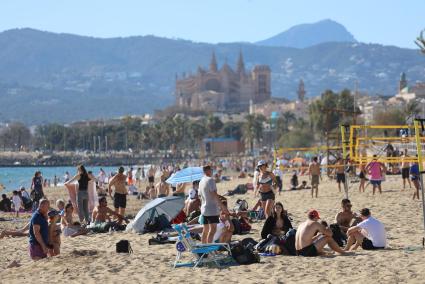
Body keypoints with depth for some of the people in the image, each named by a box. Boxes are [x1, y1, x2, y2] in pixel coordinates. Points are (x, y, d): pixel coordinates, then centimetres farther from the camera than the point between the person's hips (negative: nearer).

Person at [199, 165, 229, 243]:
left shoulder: (201, 181, 15)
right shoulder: (210, 180, -12)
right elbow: (214, 194, -18)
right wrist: (223, 207, -17)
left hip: (204, 209, 9)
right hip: (212, 209, -9)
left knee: (205, 230, 13)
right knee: (213, 229, -11)